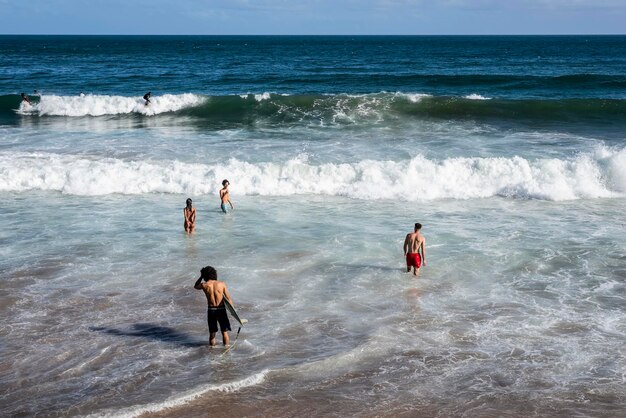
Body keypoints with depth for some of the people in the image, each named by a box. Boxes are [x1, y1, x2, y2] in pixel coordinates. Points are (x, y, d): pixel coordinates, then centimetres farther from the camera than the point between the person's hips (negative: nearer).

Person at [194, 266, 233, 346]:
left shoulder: (204, 285, -7)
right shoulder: (222, 284, -5)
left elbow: (195, 286, 17)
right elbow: (229, 298, -5)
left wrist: (201, 276, 20)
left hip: (211, 310, 0)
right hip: (221, 309, 0)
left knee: (212, 333, 12)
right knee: (225, 332, 12)